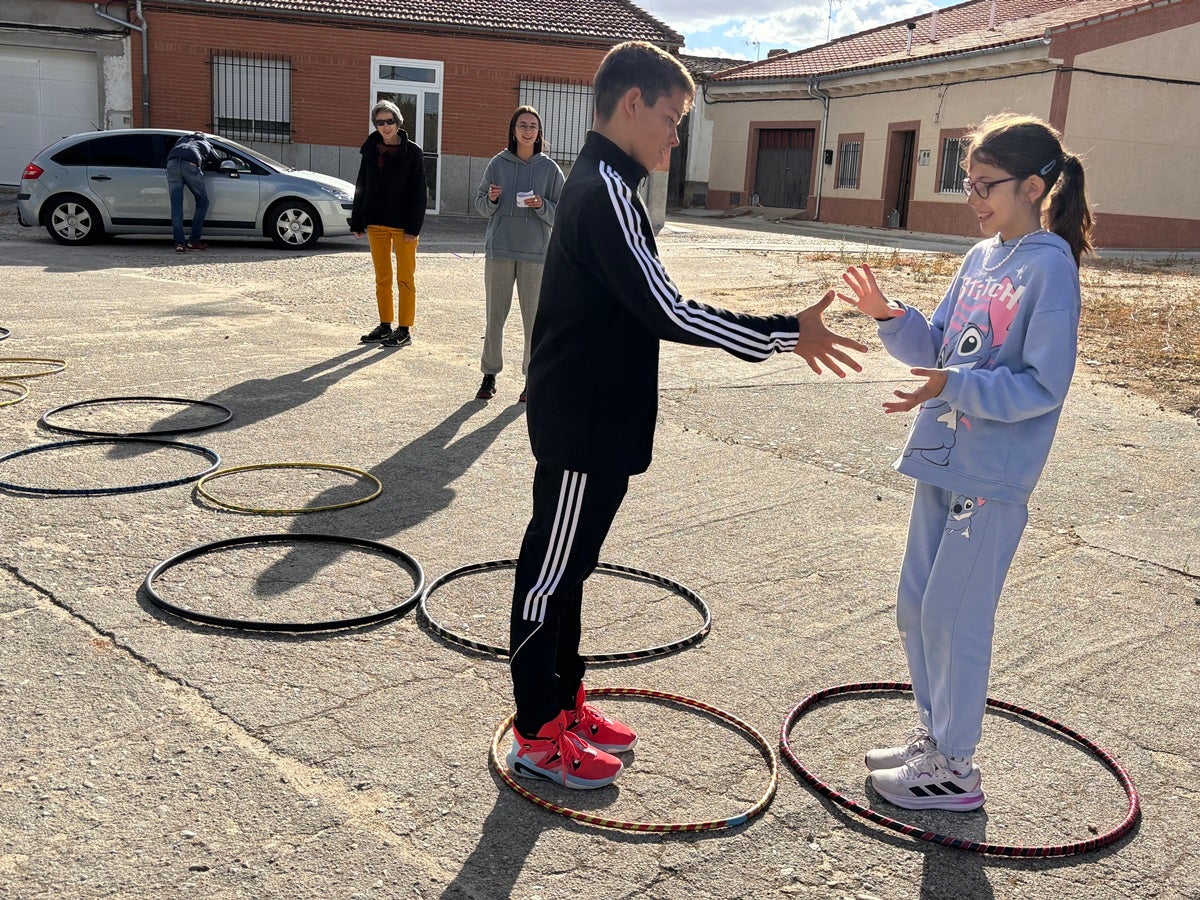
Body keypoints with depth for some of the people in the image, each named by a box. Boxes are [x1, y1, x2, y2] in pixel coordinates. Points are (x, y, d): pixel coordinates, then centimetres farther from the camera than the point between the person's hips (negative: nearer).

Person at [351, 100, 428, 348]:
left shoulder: (412, 152, -5)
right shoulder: (371, 151, 8)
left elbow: (418, 192, -7)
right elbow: (361, 188, 13)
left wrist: (413, 227, -14)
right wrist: (357, 222, 8)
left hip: (403, 224, -5)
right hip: (376, 223, 5)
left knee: (405, 279, 1)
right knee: (382, 278, 11)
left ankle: (405, 330, 6)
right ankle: (385, 326, 20)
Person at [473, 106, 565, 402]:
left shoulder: (550, 169, 2)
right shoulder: (498, 163, 5)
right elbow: (480, 204, 9)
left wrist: (542, 206, -15)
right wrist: (491, 199, -11)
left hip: (535, 253, -1)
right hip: (499, 250, 1)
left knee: (534, 317, 2)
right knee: (495, 315, 5)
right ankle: (490, 374, 15)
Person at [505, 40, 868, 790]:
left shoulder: (599, 184, 13)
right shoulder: (606, 192, -20)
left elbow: (642, 308, 17)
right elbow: (667, 313, -25)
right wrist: (785, 333, -20)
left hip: (594, 422, 10)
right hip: (581, 428, -10)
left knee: (570, 567, 18)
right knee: (550, 573, 2)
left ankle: (565, 702, 33)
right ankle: (537, 736, 16)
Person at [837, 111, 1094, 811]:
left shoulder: (1050, 269, -14)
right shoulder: (981, 258, 10)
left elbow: (1043, 386, -18)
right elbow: (936, 348, 11)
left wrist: (956, 387, -29)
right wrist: (890, 317, -6)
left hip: (993, 477, -8)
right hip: (943, 462, 8)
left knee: (954, 618, 0)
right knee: (917, 608, 15)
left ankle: (955, 769, 16)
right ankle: (934, 735, 34)